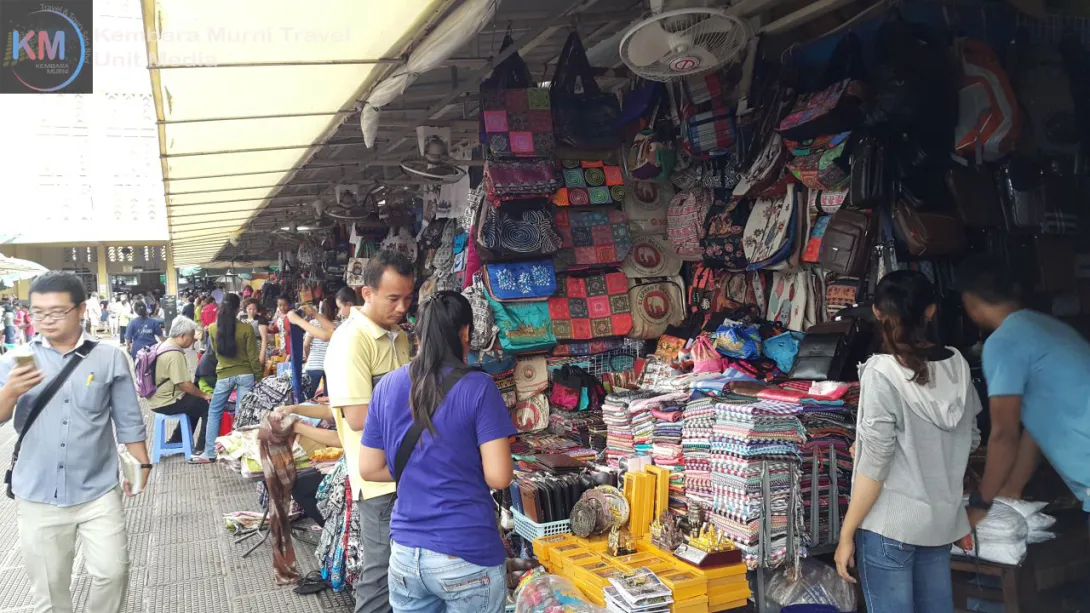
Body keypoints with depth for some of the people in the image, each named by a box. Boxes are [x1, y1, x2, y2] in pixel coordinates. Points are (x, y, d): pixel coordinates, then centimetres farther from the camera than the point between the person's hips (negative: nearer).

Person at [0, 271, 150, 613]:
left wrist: (141, 464, 1)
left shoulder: (110, 358, -2)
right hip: (37, 496, 1)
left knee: (112, 571, 1)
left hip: (98, 492, -1)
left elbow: (128, 420, 4)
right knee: (48, 585, 12)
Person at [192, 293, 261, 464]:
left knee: (214, 412, 12)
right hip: (245, 374, -1)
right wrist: (259, 377, 3)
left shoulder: (212, 328, -4)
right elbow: (253, 356, -7)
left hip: (224, 376, 1)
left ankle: (210, 454, 13)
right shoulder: (246, 329, -11)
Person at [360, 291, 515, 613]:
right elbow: (498, 477, -15)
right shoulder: (478, 387, -13)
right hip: (467, 557, -4)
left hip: (404, 554, 4)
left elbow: (369, 469, 7)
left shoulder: (386, 387, 1)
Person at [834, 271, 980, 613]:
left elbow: (874, 466, -17)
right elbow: (970, 441, 12)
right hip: (943, 518, 6)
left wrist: (846, 534, -10)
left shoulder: (882, 372, -18)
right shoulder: (958, 365, 0)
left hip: (891, 524, -6)